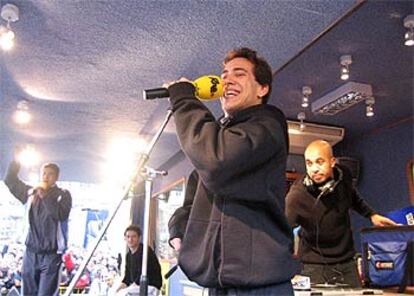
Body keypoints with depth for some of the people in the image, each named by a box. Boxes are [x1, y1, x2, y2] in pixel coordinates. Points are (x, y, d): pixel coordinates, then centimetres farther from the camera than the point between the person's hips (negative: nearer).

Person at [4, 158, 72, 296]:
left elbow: (61, 215, -18)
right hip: (31, 252, 5)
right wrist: (17, 159, 4)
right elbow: (10, 180, 13)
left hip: (51, 253, -5)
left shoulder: (63, 195, -2)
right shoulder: (31, 192, 11)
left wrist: (45, 196, -19)